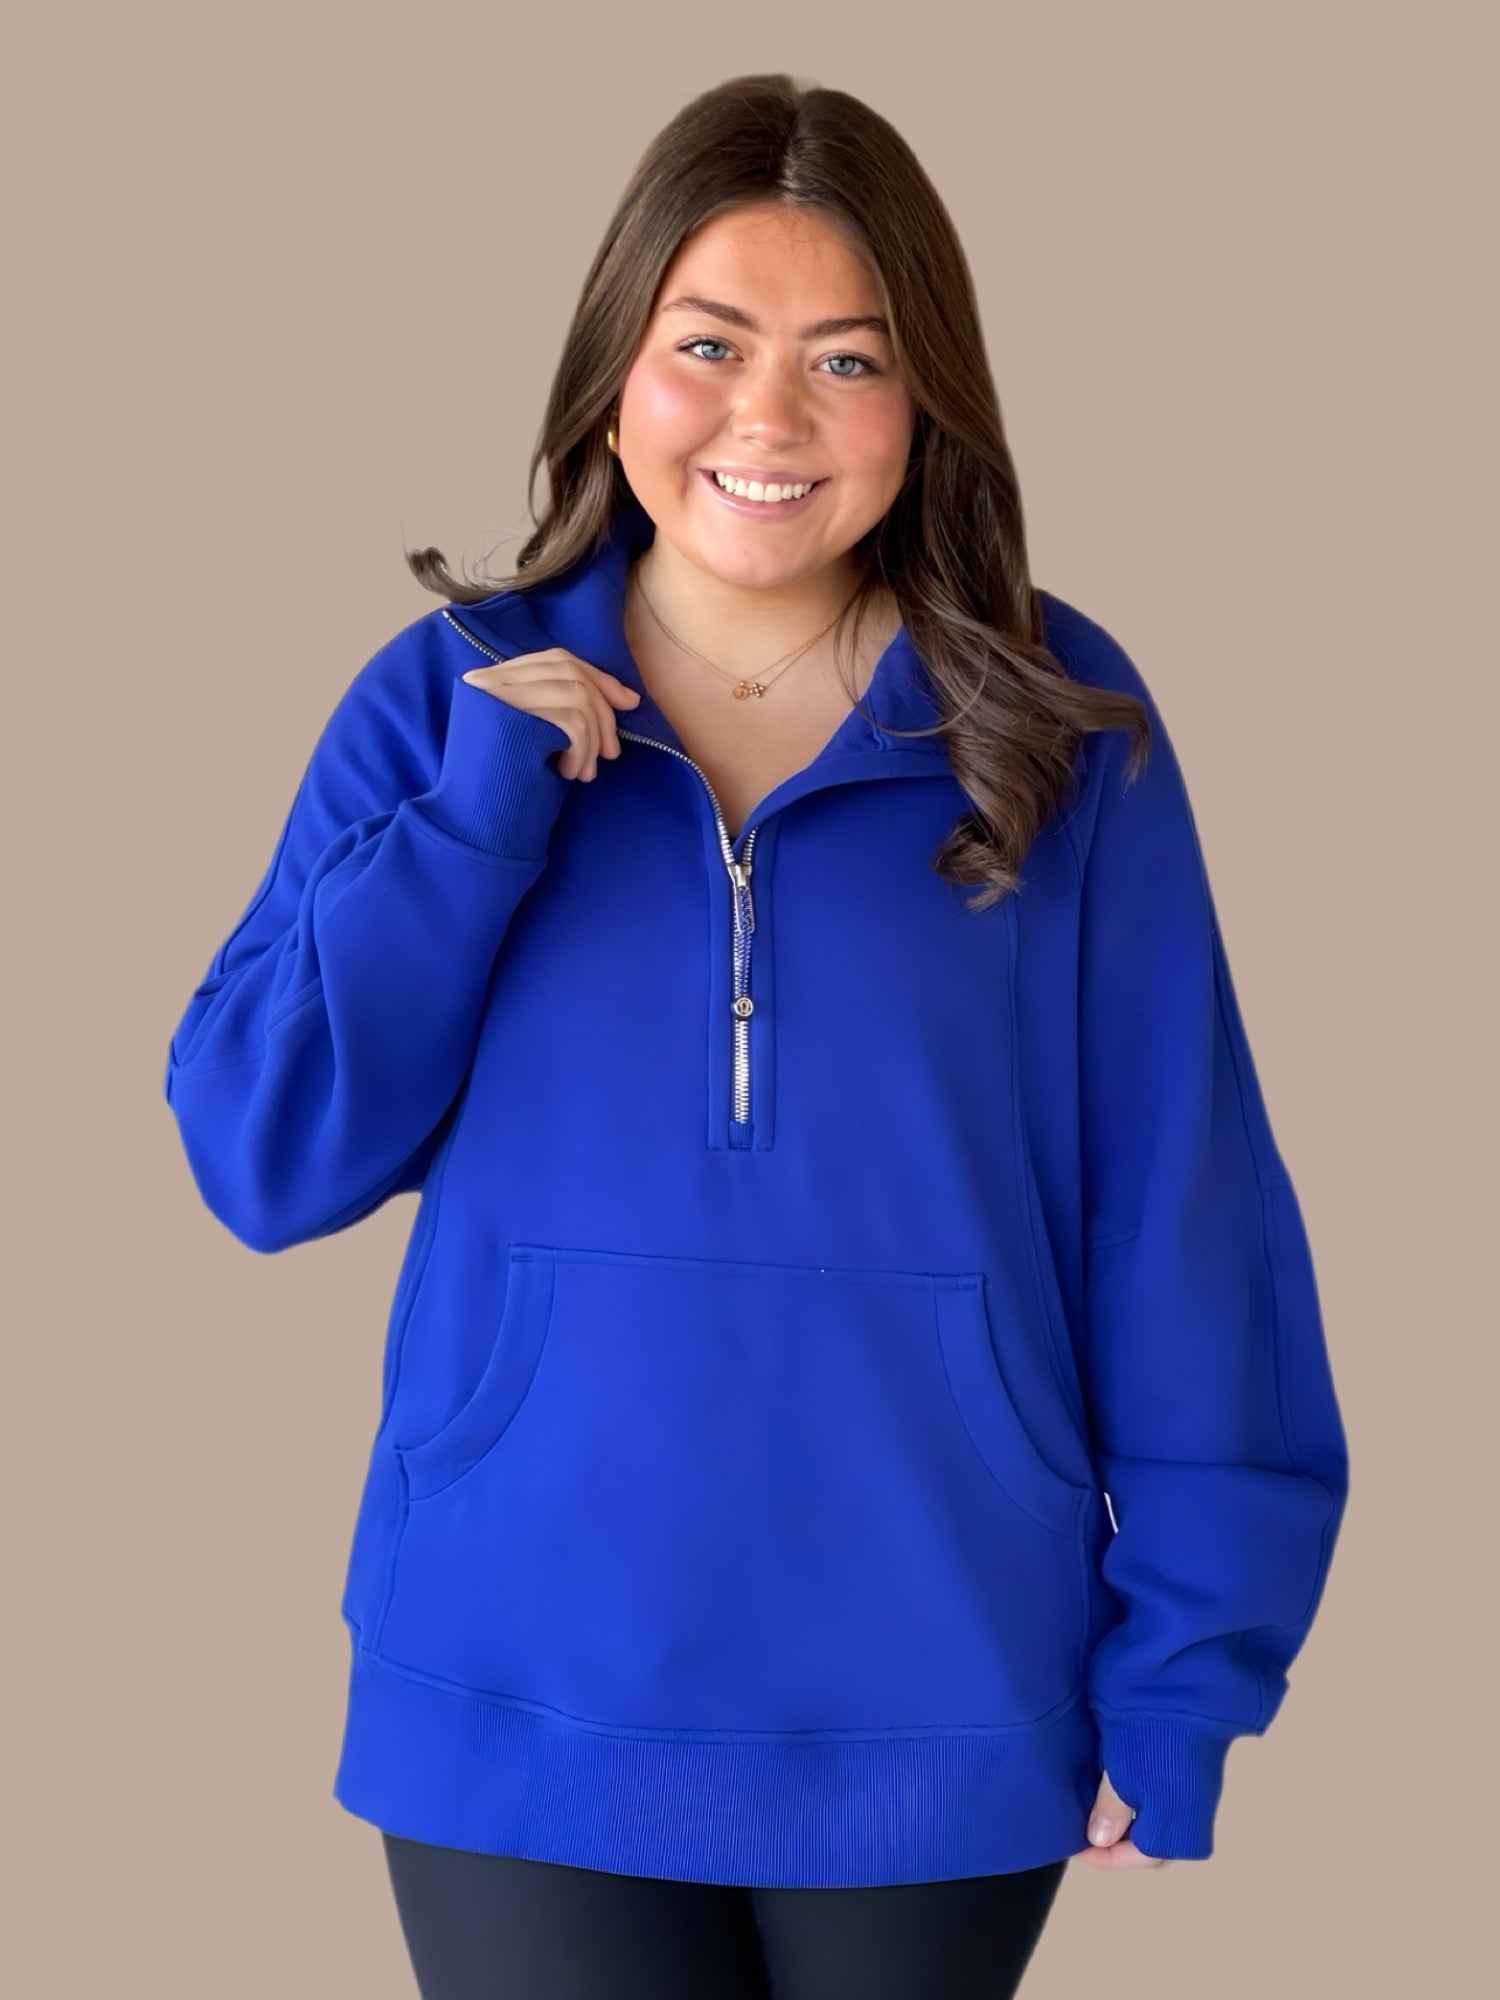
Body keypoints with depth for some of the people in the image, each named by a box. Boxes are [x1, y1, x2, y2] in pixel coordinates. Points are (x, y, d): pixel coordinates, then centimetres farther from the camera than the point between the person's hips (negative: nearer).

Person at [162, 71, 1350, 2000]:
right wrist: (479, 816, -15)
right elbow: (262, 1163, -4)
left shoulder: (1060, 724, -4)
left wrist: (1186, 1665, -6)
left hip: (941, 1705, 0)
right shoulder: (449, 701, -1)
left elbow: (1179, 1210, -3)